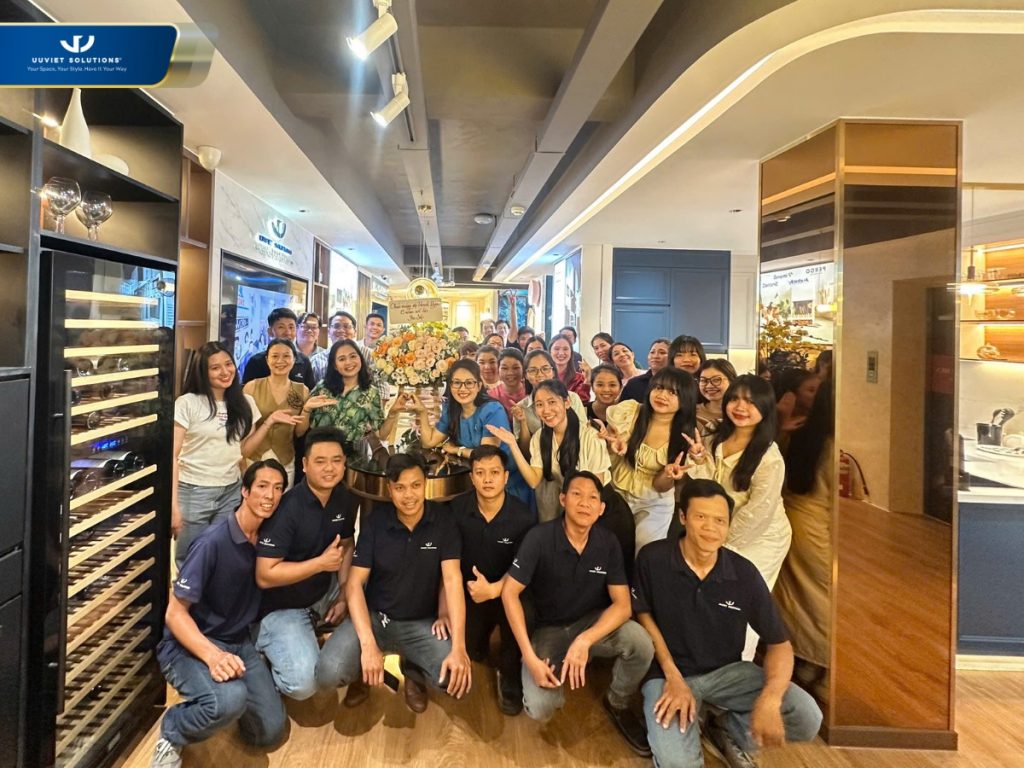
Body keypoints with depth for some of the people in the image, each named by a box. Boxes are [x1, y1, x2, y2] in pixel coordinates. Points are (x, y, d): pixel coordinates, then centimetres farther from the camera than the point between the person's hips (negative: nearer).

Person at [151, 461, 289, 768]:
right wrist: (212, 655, -35)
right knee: (229, 699, -35)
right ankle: (171, 734, -3)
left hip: (238, 643, 6)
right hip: (189, 645, -6)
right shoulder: (214, 542, -23)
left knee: (271, 730, 2)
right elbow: (174, 613, -22)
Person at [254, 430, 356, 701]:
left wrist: (344, 596, -3)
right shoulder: (287, 508, -25)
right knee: (303, 684, -23)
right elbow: (265, 576, -25)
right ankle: (269, 648, 8)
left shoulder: (345, 500, -3)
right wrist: (322, 563, -27)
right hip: (283, 605, -7)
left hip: (325, 591, 8)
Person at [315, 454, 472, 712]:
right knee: (328, 673, -26)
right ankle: (363, 669, 11)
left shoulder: (442, 520, -10)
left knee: (458, 680, -24)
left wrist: (458, 647, -27)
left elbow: (452, 580, -16)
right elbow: (354, 583, -12)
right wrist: (368, 644, -26)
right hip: (374, 616, 0)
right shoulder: (376, 522, -10)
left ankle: (413, 671, 11)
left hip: (422, 623, 0)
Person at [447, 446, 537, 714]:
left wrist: (493, 589, -27)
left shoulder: (524, 516, -17)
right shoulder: (456, 509, -12)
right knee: (469, 651, -9)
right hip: (469, 590, 2)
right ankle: (481, 634, 30)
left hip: (508, 591, -1)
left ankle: (509, 675, 1)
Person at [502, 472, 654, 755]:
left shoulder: (608, 543, -12)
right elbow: (509, 593, -19)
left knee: (641, 643, -28)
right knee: (541, 708, -25)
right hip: (549, 629, -2)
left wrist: (585, 640, -33)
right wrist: (530, 657, -25)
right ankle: (558, 674, 12)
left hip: (594, 623, 2)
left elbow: (623, 605, -15)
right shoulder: (540, 538, -21)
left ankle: (618, 704, 3)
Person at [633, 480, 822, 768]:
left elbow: (779, 643, -5)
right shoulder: (652, 558, -16)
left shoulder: (744, 573, -11)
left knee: (807, 717, -18)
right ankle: (688, 730, 10)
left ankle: (727, 731, 10)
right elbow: (643, 614, -3)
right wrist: (672, 676, -13)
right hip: (668, 672, -3)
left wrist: (769, 700, -25)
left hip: (727, 670, 3)